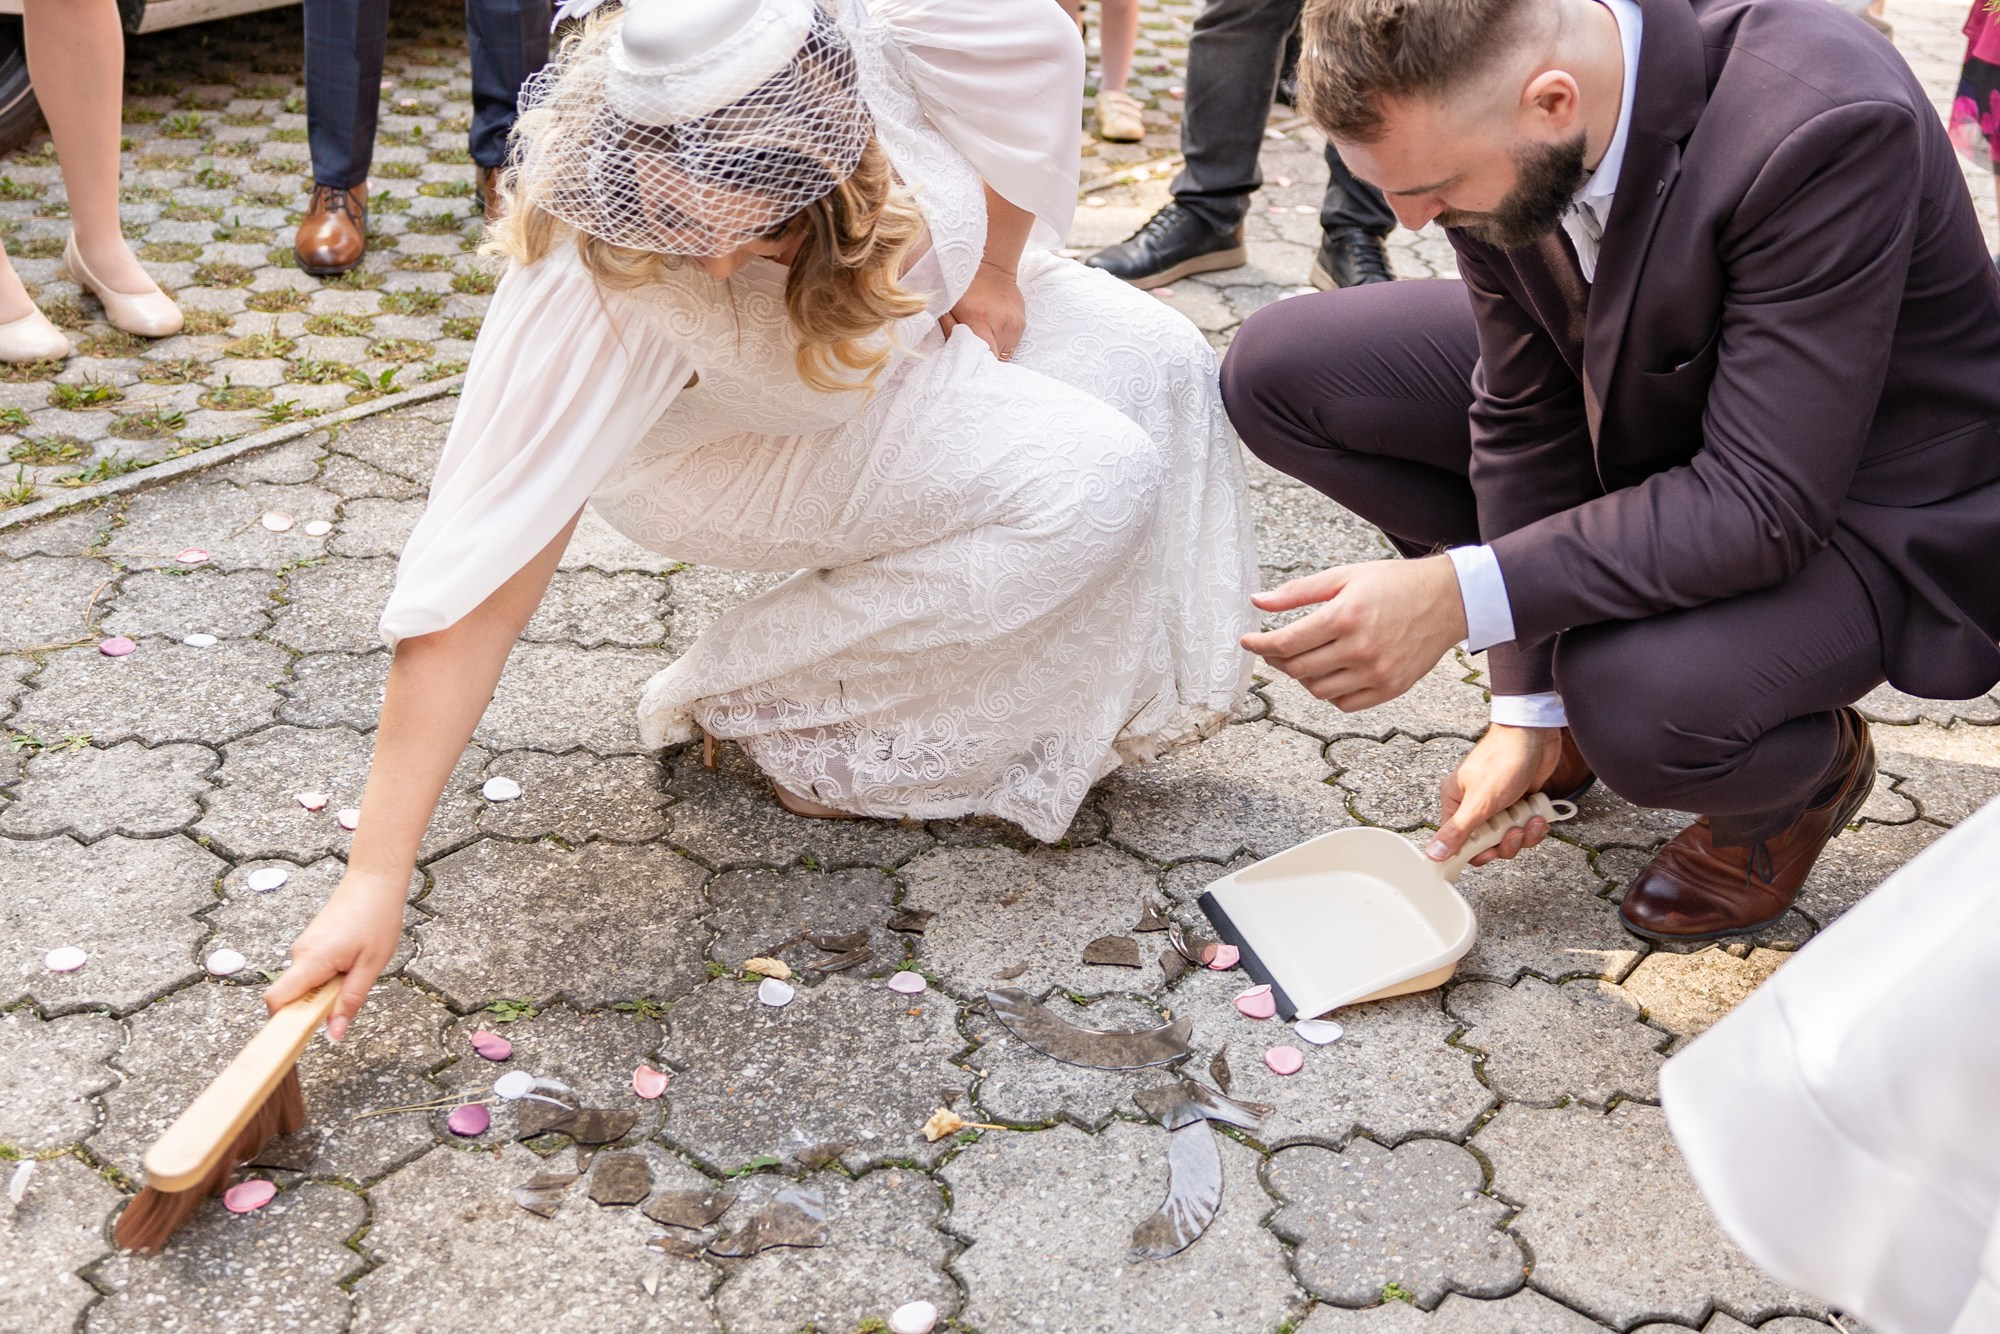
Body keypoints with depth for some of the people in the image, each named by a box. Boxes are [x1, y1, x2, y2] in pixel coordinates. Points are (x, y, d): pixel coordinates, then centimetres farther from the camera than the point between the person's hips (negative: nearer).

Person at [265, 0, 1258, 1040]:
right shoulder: (585, 286, -42)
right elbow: (481, 576, -40)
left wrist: (995, 270, -6)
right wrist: (376, 878, -40)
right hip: (723, 444, -5)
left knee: (1156, 361, -10)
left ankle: (1103, 704, 9)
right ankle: (730, 699, -10)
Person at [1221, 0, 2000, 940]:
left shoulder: (1827, 129, -37)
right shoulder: (1470, 81, -18)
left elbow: (1765, 508, -34)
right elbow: (1528, 412, -9)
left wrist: (1459, 598, -40)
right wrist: (1526, 703, -8)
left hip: (1858, 500, -6)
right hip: (1642, 405, 7)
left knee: (1636, 711, -36)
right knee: (1277, 373, -6)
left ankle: (1806, 772, 4)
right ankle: (1569, 680, 9)